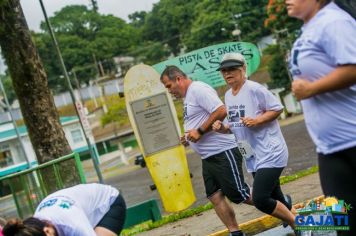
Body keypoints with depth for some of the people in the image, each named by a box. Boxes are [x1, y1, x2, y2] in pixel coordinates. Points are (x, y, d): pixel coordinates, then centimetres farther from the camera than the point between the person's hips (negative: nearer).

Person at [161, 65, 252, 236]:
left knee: (239, 195, -5)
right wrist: (189, 138, 10)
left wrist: (199, 131, -20)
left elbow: (221, 111, -24)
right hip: (208, 156, 10)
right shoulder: (188, 96, 17)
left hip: (223, 152, -10)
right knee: (215, 197, 6)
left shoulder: (198, 89, -14)